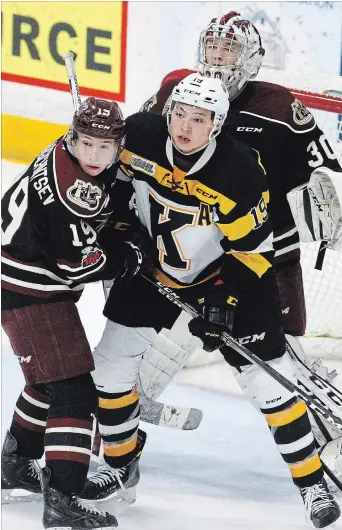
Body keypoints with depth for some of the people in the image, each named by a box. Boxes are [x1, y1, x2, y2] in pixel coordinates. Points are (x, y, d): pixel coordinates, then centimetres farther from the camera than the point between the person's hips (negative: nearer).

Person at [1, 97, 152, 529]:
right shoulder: (68, 185, -28)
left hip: (48, 287, 10)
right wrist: (132, 257, -10)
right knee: (74, 392, -14)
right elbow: (79, 263, -25)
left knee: (48, 380, 27)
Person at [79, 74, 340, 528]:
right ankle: (121, 465, 23)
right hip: (153, 266, 4)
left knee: (268, 375, -5)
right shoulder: (139, 136, -21)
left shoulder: (241, 172, -30)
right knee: (113, 361, 2)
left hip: (227, 274, -3)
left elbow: (252, 250, -21)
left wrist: (224, 301, -26)